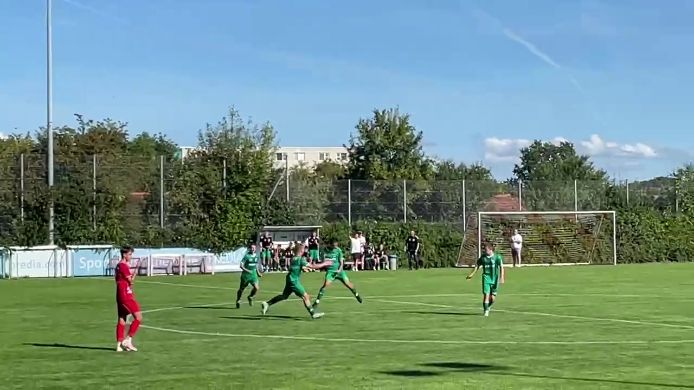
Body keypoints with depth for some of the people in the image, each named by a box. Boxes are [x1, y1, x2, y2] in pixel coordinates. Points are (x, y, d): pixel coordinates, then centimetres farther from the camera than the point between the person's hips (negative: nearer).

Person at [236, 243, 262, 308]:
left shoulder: (256, 256, 6)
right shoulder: (247, 256, -12)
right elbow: (241, 265, -15)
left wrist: (258, 272, 15)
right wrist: (246, 270, -29)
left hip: (253, 274, 4)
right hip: (246, 275, -4)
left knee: (257, 288, -13)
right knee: (241, 289, 10)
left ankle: (250, 297, 16)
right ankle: (238, 301, 33)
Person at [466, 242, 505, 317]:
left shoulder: (497, 257, -4)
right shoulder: (483, 257, 3)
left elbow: (501, 267, -5)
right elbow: (478, 266, 14)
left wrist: (502, 278, -14)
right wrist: (471, 274, 7)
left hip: (495, 278, -1)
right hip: (486, 278, 1)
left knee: (493, 298, 2)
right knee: (486, 295, -12)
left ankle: (488, 307, 31)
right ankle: (486, 311, 0)